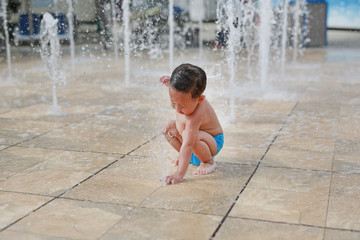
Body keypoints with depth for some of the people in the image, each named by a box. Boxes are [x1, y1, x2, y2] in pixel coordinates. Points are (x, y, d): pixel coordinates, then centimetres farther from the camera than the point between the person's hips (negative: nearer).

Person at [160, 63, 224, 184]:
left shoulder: (195, 116, -43)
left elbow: (187, 145, -46)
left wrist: (179, 174, -47)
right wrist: (170, 82, -11)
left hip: (213, 142, -9)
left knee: (192, 137, -38)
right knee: (169, 127, -4)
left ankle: (209, 162, -11)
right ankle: (187, 156, 11)